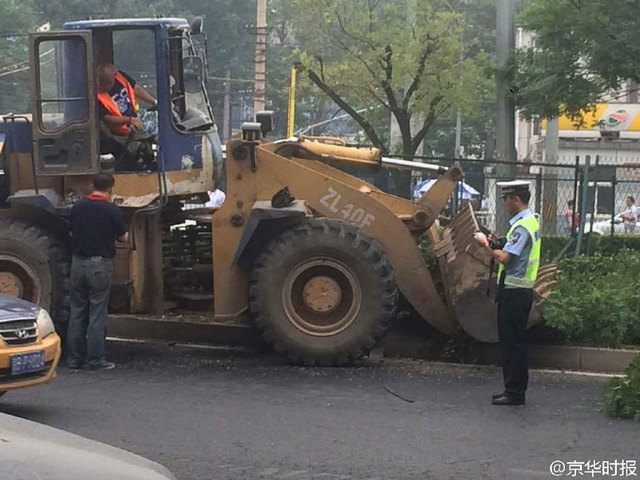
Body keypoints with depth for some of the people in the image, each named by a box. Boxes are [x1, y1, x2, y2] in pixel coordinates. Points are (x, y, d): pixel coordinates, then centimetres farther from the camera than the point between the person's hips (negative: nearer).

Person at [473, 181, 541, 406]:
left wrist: (486, 245, -8)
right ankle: (514, 389, 20)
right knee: (514, 342, 14)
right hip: (521, 289, 10)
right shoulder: (531, 221, 15)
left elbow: (504, 258, -23)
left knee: (512, 343, -5)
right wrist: (496, 244, 7)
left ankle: (515, 393, -1)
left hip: (514, 292, -10)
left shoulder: (522, 226, -18)